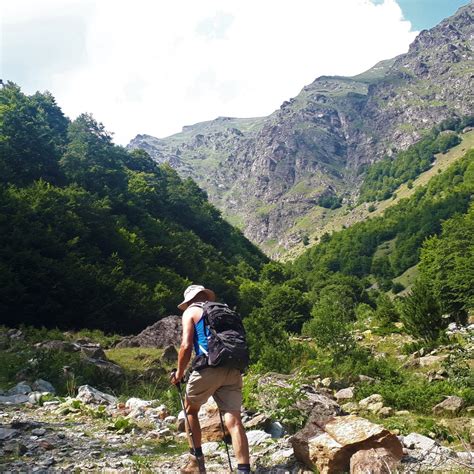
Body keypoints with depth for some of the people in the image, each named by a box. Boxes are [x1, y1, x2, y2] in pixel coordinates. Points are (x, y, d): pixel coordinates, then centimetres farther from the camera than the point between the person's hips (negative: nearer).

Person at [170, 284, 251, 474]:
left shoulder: (191, 312, 10)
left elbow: (186, 346, -3)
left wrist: (179, 373, 9)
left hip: (209, 367, -4)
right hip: (233, 370, 4)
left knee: (190, 410, 20)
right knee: (234, 421, 0)